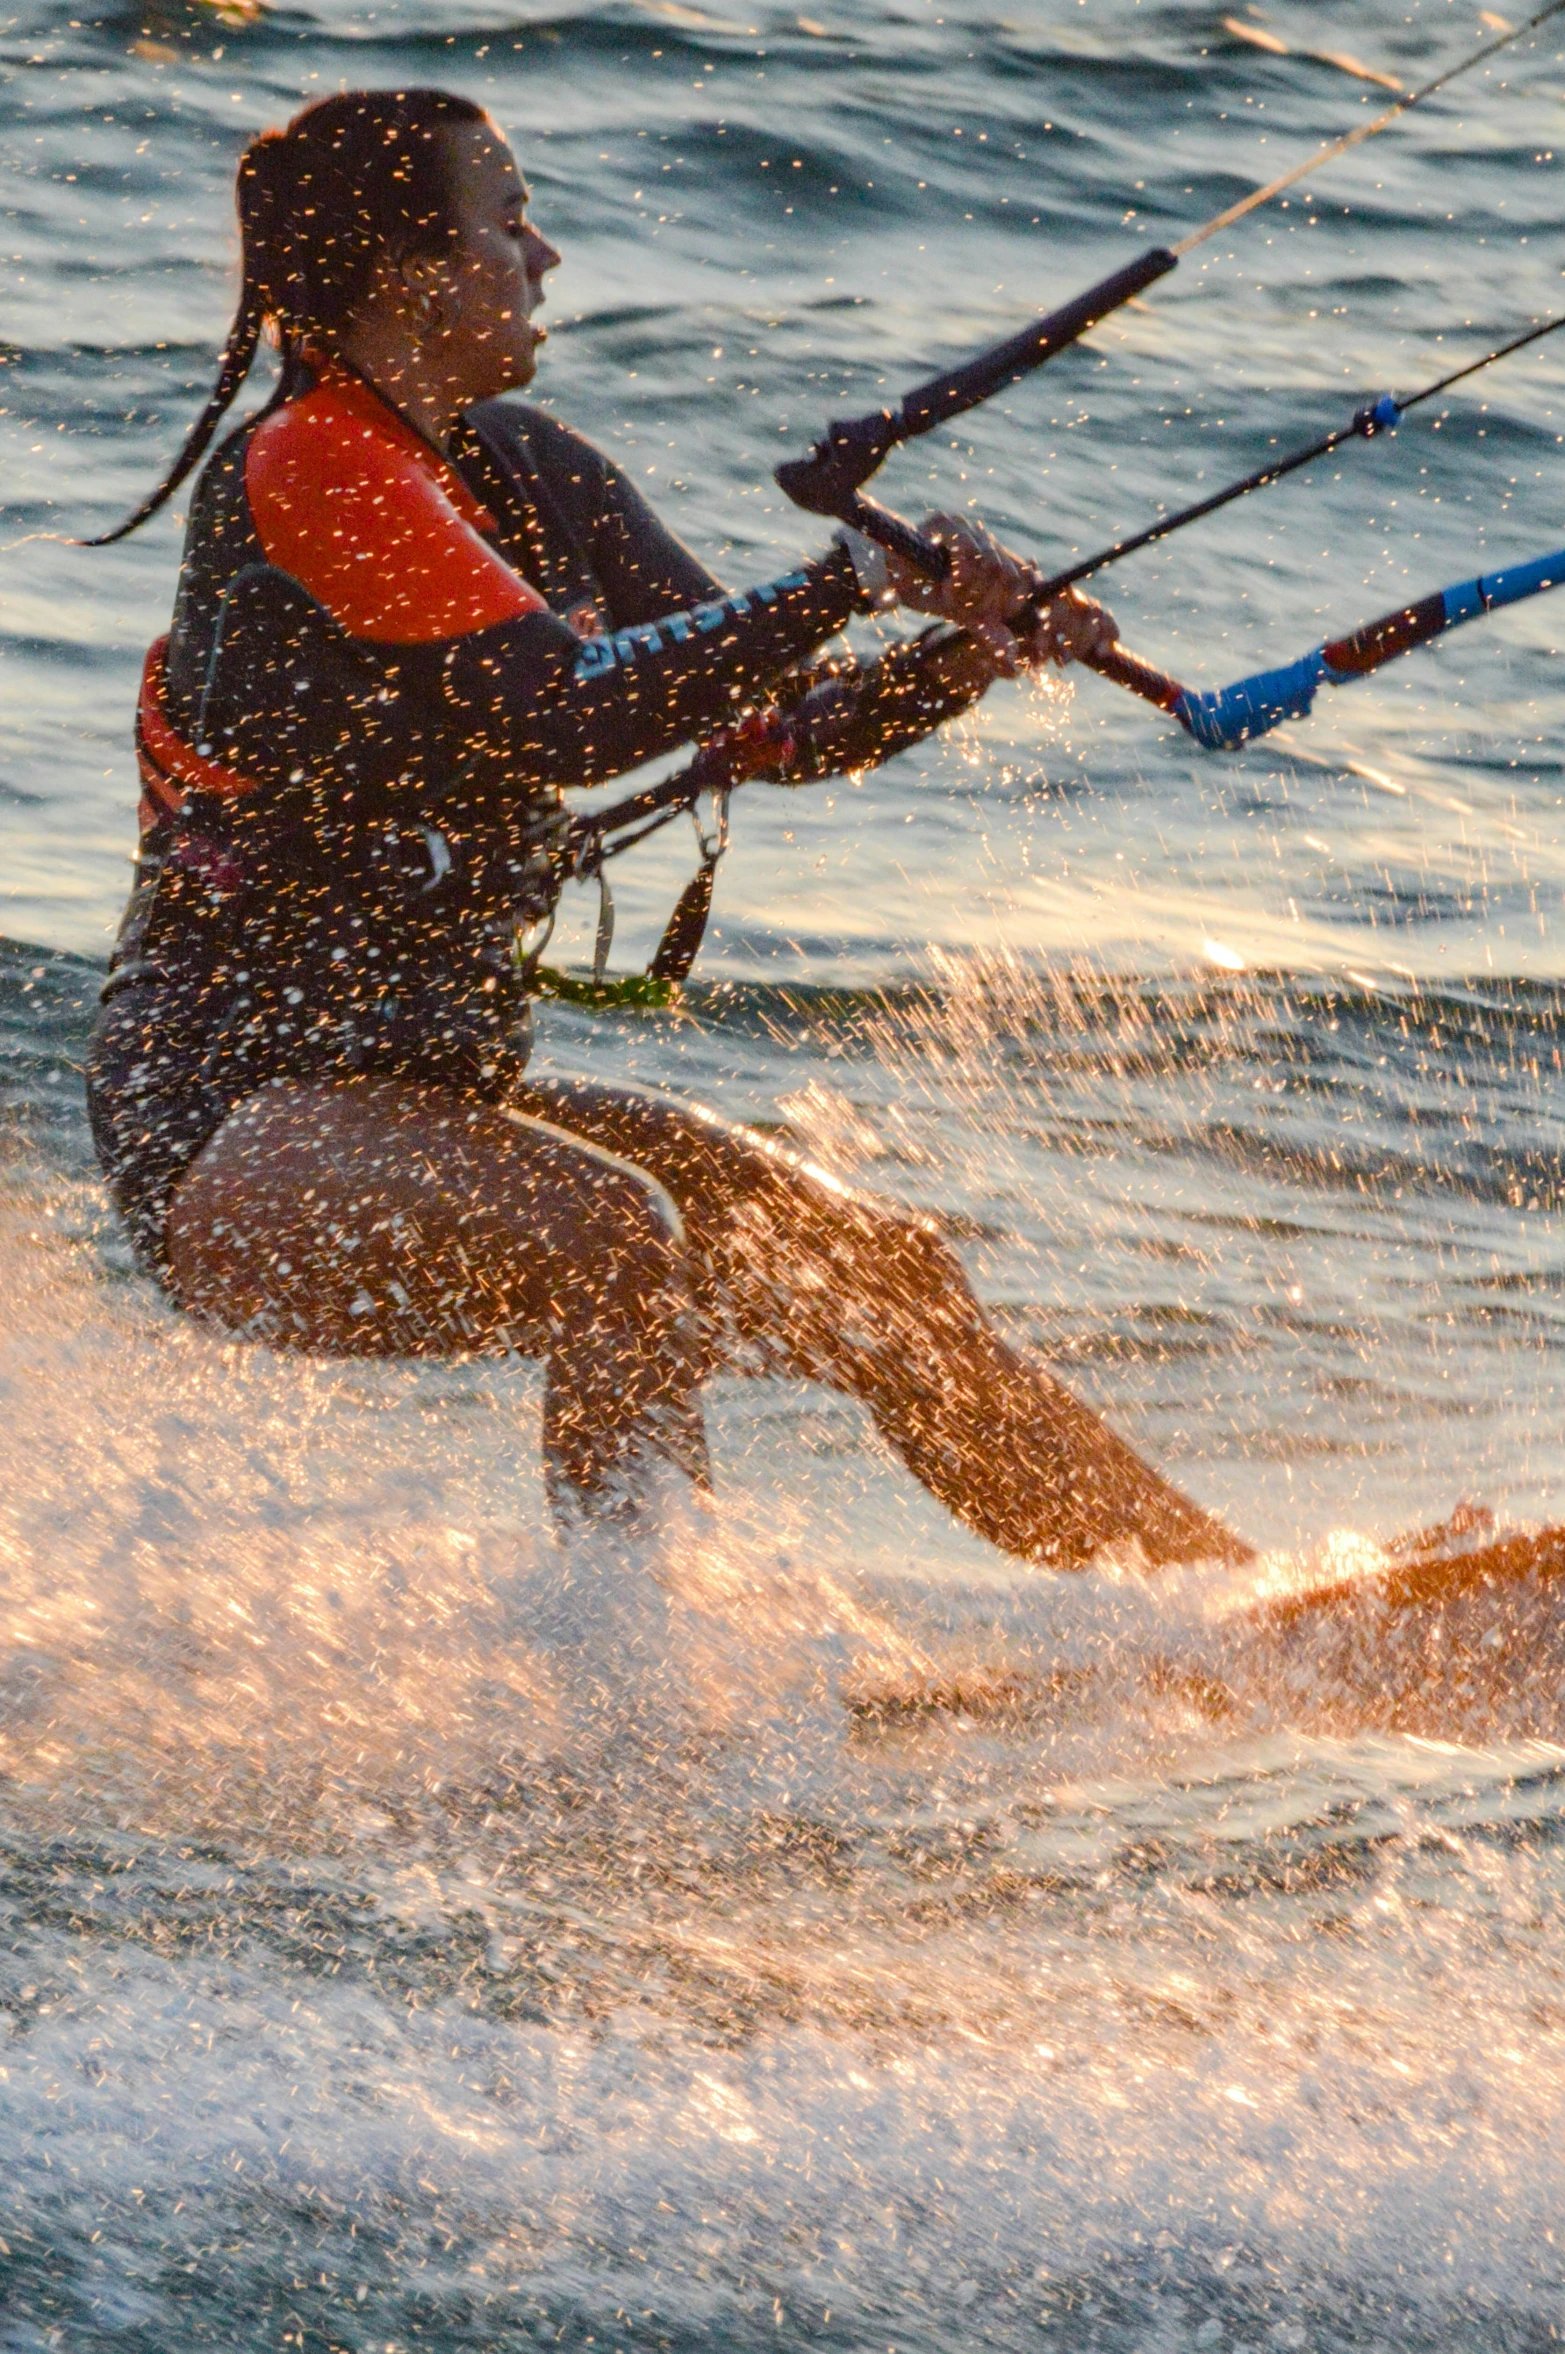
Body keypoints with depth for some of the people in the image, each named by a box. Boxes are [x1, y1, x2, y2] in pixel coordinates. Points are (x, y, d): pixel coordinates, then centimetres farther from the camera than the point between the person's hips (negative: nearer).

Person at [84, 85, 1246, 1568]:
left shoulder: (522, 468, 10)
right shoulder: (310, 470, -16)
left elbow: (776, 721, 10)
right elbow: (563, 718, -26)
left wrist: (971, 654, -8)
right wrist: (855, 582, -21)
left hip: (433, 1096, 9)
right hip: (223, 1136, -9)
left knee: (886, 1281, 3)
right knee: (619, 1243, -34)